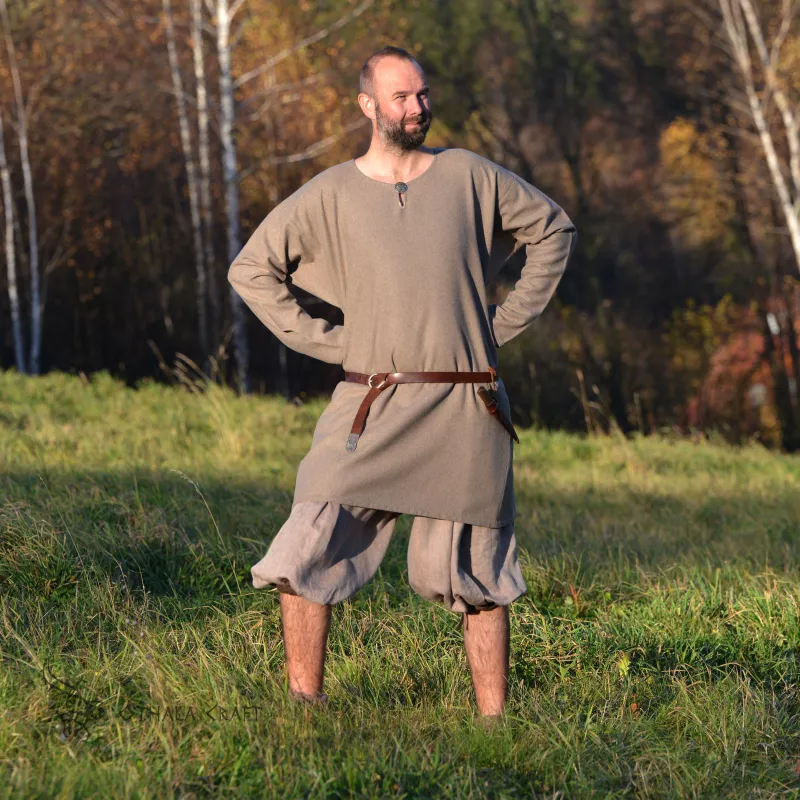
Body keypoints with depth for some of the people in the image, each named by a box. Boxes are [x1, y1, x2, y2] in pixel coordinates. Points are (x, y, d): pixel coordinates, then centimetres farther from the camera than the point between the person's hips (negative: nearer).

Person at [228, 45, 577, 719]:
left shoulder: (470, 176, 7)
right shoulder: (330, 195, 4)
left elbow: (553, 229, 18)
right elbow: (251, 268, 10)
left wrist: (509, 319, 11)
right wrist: (323, 340, 3)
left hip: (465, 412, 1)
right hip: (372, 407, 0)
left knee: (474, 569, 3)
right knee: (306, 552, -11)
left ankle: (495, 719, 9)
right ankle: (304, 705, -3)